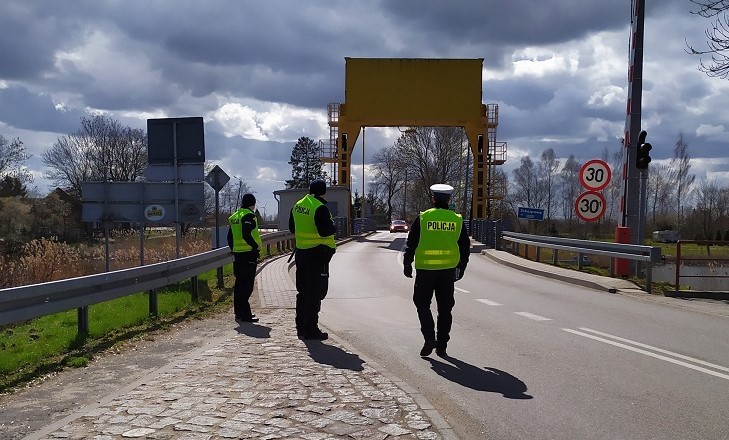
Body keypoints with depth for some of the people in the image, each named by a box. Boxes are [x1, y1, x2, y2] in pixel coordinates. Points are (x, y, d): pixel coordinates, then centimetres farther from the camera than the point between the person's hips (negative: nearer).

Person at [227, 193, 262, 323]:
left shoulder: (234, 216, 16)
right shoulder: (248, 216, -12)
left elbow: (230, 237, 19)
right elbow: (246, 235, -24)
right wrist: (256, 246, -15)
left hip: (237, 254, 9)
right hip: (248, 254, -9)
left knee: (239, 284, 14)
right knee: (247, 285, -7)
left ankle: (239, 312, 21)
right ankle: (244, 314, -7)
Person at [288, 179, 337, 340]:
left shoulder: (297, 206, 9)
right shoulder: (320, 208, -17)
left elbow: (292, 228, 18)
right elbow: (326, 231, -21)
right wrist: (333, 226, -1)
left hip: (301, 252, 8)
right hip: (317, 253, -8)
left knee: (303, 291, 15)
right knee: (315, 293, -2)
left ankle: (301, 327, 21)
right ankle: (311, 329, 0)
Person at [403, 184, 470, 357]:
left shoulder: (423, 218, -6)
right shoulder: (457, 220, 3)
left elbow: (411, 243, -4)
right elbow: (465, 247, 8)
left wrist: (407, 264, 7)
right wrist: (461, 268, 19)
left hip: (425, 270, -2)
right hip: (448, 270, 3)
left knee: (422, 304, 12)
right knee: (445, 308, 10)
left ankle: (429, 337, -3)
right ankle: (442, 346, 14)